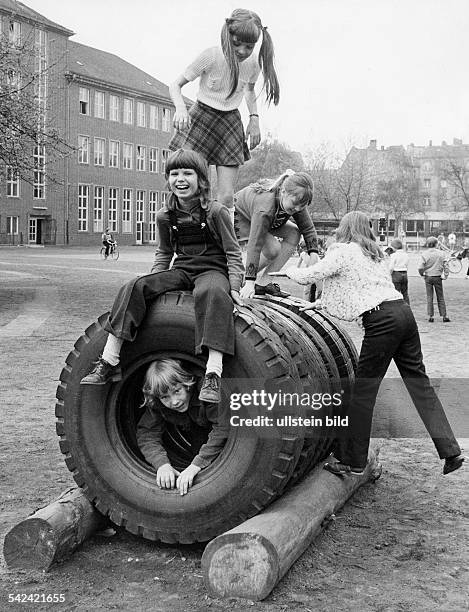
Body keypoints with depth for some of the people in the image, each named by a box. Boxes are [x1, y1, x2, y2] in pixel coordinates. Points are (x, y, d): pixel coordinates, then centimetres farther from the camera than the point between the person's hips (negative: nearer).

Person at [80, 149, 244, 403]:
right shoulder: (165, 216, 9)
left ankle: (213, 375, -48)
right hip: (181, 270, 5)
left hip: (213, 270, -5)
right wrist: (154, 281, 10)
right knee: (134, 287, -18)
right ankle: (109, 362, -21)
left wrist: (234, 287, -11)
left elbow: (233, 252, -1)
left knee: (211, 293, -41)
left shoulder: (216, 212, -5)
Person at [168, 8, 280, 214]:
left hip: (231, 122, 3)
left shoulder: (254, 62, -5)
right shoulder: (211, 56, -17)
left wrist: (254, 118, 4)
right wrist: (180, 108, -30)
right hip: (201, 119, -3)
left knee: (226, 197, -5)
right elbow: (176, 85, -9)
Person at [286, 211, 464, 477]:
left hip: (382, 321, -8)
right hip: (404, 312, 8)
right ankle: (451, 451, 11)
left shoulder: (343, 252, 1)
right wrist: (319, 303, 37)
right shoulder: (375, 253, 25)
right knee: (419, 381, 11)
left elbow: (309, 275, 2)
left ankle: (353, 462, 8)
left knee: (363, 390, 0)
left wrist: (290, 270, 23)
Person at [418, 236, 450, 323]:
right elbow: (445, 265, -4)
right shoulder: (441, 253, -4)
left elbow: (420, 268, -13)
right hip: (438, 277, 1)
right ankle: (444, 316, 8)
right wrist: (446, 274, 6)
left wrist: (422, 274, 4)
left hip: (428, 277, -1)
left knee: (429, 297, 7)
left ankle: (431, 316, 5)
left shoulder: (424, 254, -8)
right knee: (440, 298, 9)